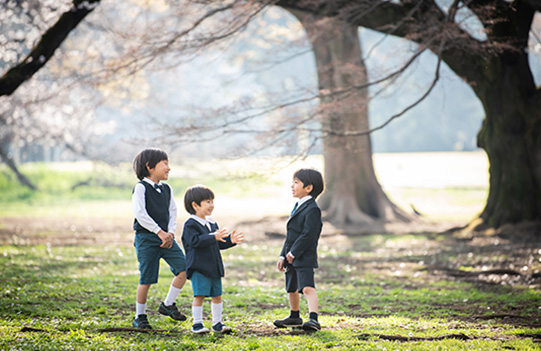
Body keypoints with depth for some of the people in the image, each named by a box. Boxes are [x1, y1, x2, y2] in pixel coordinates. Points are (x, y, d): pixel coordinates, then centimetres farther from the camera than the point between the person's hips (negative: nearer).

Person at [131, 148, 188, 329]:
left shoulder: (166, 189, 14)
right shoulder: (141, 187, -8)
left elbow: (172, 212, 12)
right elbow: (140, 214, -16)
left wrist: (170, 233, -5)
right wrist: (159, 232, -19)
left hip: (165, 237, 6)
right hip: (146, 238, -6)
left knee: (184, 268, -7)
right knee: (147, 278, -4)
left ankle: (168, 305, 9)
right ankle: (139, 317, 11)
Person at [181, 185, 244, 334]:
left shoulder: (212, 223, 16)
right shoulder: (191, 224, -10)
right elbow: (195, 241, -24)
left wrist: (230, 240, 7)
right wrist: (213, 237, -32)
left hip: (214, 267, 8)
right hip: (199, 267, -8)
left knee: (217, 295, 10)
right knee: (199, 295, -9)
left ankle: (217, 323, 18)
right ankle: (197, 323, -1)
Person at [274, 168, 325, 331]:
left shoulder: (312, 209, -15)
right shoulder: (298, 207, 15)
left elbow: (308, 235, -23)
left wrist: (293, 254, -18)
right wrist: (283, 256, 14)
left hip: (304, 258, -10)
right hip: (291, 258, 10)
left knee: (307, 288, -23)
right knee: (291, 289, 23)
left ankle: (313, 319, -32)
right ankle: (294, 317, 41)